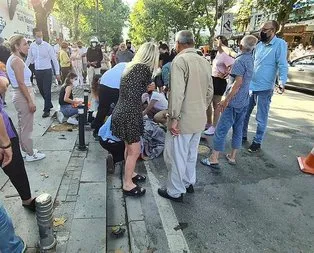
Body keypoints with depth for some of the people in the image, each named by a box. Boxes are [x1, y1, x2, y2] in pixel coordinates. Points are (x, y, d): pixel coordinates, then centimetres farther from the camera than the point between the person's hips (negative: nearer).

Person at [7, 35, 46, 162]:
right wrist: (30, 101, -21)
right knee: (27, 127, 0)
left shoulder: (13, 59, 13)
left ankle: (25, 149, 33)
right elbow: (21, 83, -22)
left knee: (22, 125, 19)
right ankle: (30, 154, 11)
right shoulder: (17, 60, -17)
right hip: (23, 96, -10)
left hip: (19, 95, 10)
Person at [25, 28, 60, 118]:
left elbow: (54, 59, -6)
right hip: (37, 71, 5)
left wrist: (57, 73, -10)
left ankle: (47, 110, 7)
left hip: (47, 71, -5)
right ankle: (49, 104, 33)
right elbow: (29, 59, 12)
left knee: (47, 90, -3)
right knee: (41, 90, 13)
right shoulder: (32, 46, 3)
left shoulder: (47, 46, -8)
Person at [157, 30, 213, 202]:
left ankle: (175, 192, 21)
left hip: (184, 118, -7)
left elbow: (177, 92, -23)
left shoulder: (180, 60, -15)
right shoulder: (204, 61, 8)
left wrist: (174, 118, -18)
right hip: (200, 118, 8)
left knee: (176, 156, 7)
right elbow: (210, 91, 12)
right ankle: (189, 183, 38)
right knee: (191, 153, 21)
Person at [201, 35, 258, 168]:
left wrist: (226, 100, -20)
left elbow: (238, 83, -22)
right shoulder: (251, 59, 9)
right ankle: (232, 157, 24)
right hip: (244, 101, 9)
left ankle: (214, 159, 2)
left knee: (221, 129, -3)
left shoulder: (240, 60, -15)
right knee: (238, 129, 14)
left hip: (234, 102, -9)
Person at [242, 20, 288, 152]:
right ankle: (243, 135, 33)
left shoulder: (280, 44, -9)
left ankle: (257, 142, 21)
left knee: (261, 118, 6)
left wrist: (282, 81, -30)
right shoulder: (259, 45, 10)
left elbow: (282, 65, -16)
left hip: (264, 88, -6)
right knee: (244, 113, 16)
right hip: (250, 85, 7)